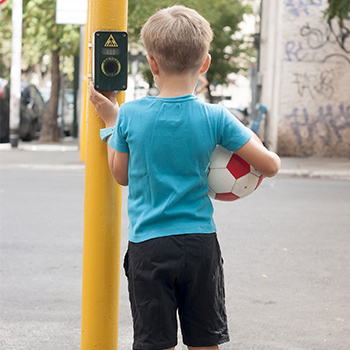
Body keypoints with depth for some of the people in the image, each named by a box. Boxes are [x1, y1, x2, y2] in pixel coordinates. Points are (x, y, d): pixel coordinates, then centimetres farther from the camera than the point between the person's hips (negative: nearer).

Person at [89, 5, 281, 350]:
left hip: (148, 246, 0)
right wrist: (248, 139, 15)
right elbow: (270, 165, -6)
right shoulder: (215, 118, -8)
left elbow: (121, 175, 7)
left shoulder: (130, 115, -7)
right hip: (201, 244, 0)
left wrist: (111, 121, 17)